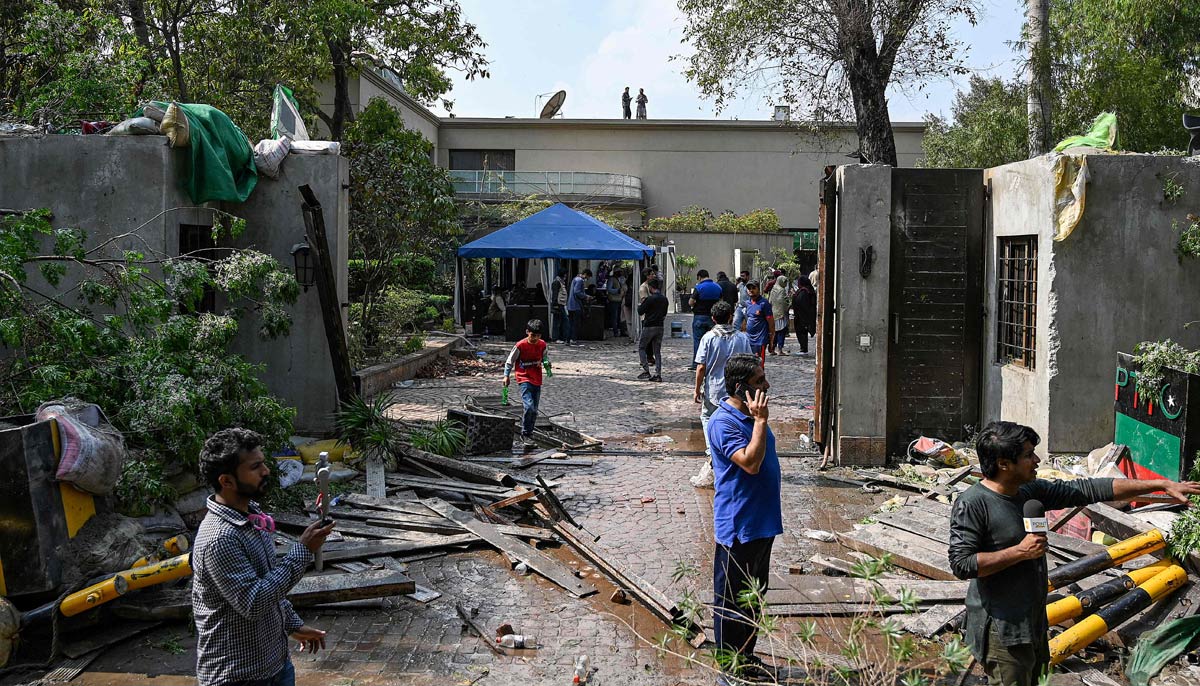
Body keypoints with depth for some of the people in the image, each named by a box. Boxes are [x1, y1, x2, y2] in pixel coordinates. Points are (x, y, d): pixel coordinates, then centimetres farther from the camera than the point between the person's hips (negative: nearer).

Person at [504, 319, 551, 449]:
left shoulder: (543, 345, 0)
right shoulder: (520, 345, -12)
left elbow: (546, 358, 14)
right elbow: (510, 360, -1)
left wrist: (547, 365, -8)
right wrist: (506, 376, -2)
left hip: (537, 381, 5)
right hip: (524, 380, -5)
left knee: (534, 411, 9)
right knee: (529, 407, -20)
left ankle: (529, 434, 23)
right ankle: (525, 434, -8)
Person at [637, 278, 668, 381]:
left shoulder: (649, 299, -14)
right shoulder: (664, 299, 7)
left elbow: (640, 311, -9)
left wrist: (639, 305, 9)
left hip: (649, 326, -6)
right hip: (660, 327, 6)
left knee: (641, 347, 8)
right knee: (657, 351, 9)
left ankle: (646, 370, -3)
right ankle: (658, 374, 3)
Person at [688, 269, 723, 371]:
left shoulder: (699, 287, -11)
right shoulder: (718, 287, 6)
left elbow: (691, 302, -12)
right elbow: (720, 302, 13)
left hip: (700, 317, -5)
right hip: (713, 317, 5)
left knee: (698, 340, 1)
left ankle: (696, 364, 1)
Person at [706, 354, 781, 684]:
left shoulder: (751, 415, 9)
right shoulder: (723, 422, -20)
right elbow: (750, 463, -30)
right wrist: (761, 420, -27)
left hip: (761, 523, 9)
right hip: (738, 527, -9)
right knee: (732, 599, 4)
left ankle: (746, 658, 35)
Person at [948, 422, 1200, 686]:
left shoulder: (1031, 490, 4)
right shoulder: (972, 504, -19)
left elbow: (1088, 490, 7)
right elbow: (960, 563, -23)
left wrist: (1162, 485, 6)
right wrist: (1020, 552, -22)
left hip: (1033, 623, 9)